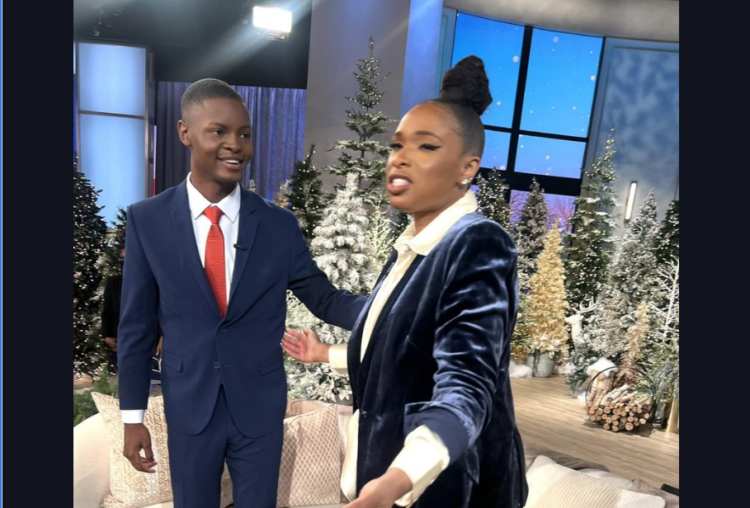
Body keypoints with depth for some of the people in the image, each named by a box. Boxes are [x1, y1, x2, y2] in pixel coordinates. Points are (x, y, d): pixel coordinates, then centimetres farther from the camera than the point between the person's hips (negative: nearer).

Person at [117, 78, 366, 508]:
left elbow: (325, 298, -3)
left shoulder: (280, 224, -8)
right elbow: (137, 325, -3)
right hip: (188, 408, 0)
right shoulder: (148, 220, -8)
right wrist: (133, 416, 0)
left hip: (260, 407, 0)